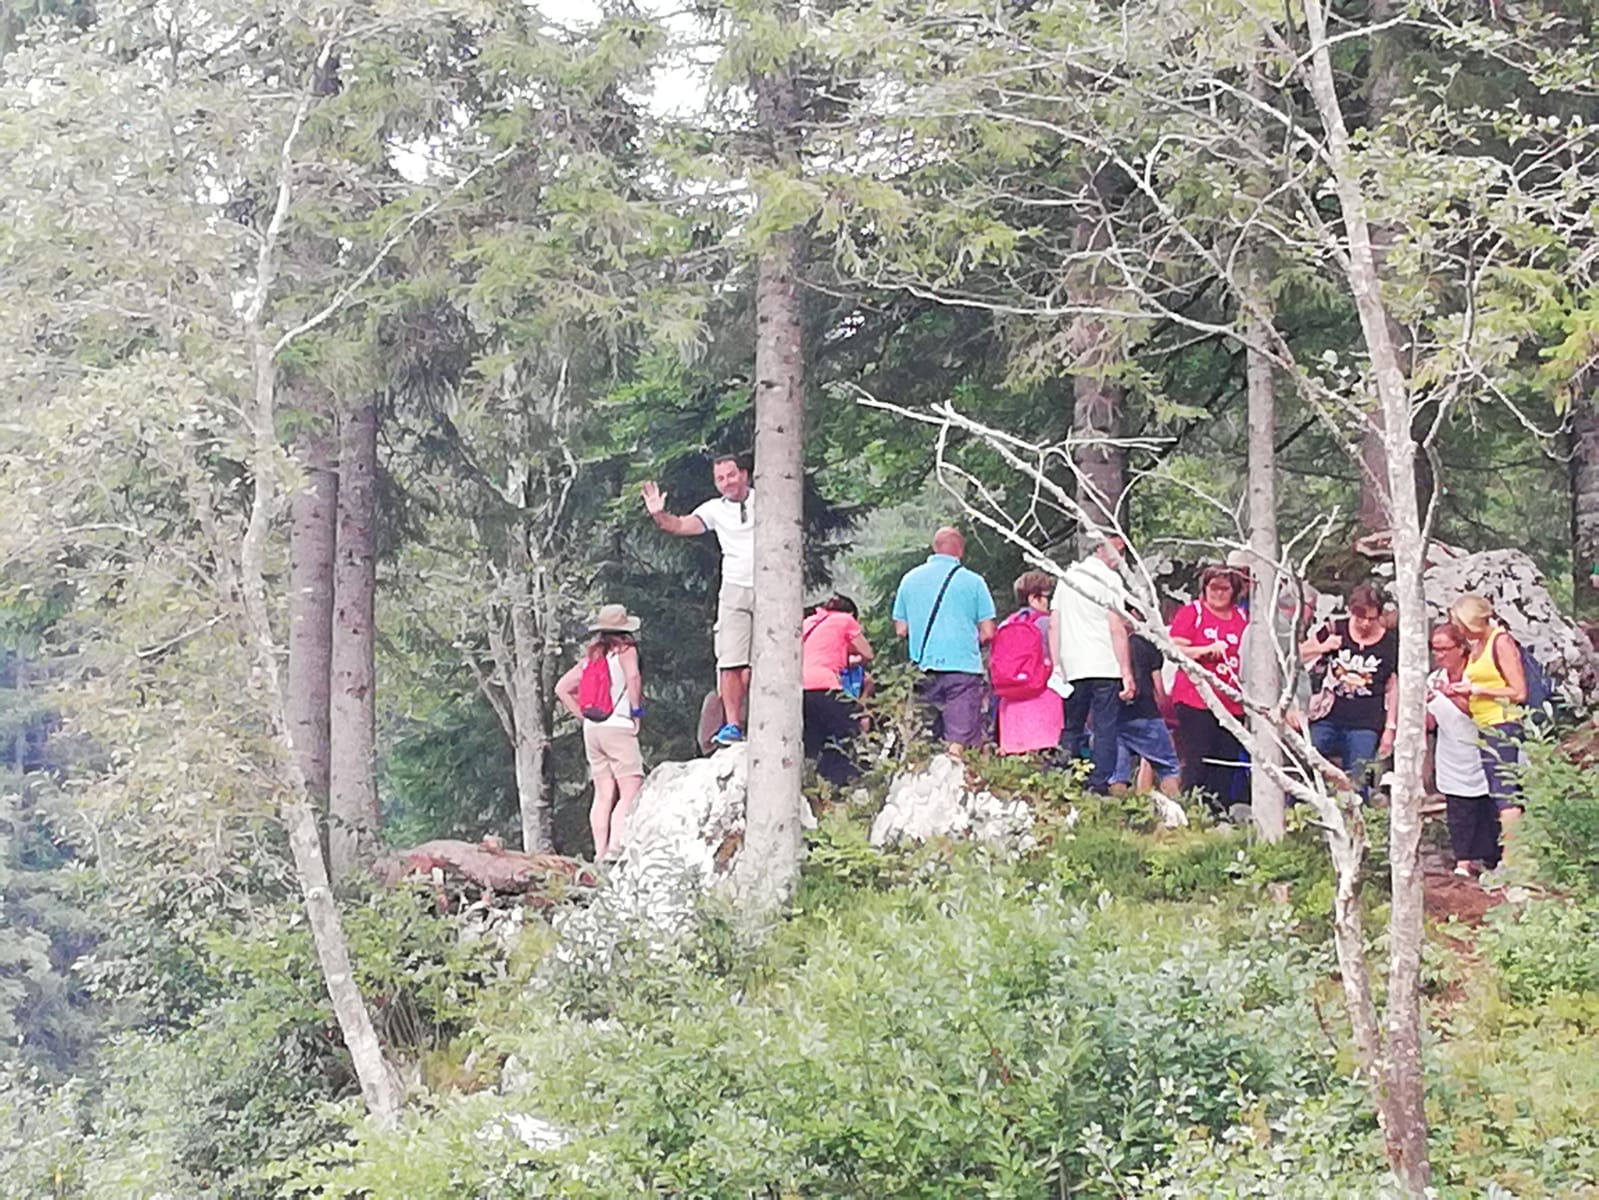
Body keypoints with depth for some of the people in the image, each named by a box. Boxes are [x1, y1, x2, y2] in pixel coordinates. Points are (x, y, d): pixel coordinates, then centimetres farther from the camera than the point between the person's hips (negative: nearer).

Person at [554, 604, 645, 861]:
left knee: (603, 795, 9)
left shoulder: (591, 656, 14)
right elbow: (633, 677, -23)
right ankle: (615, 846, -23)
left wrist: (582, 715, 15)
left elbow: (562, 688, 16)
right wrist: (636, 708, -10)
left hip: (592, 731, 7)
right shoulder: (625, 650, -3)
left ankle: (600, 852, 6)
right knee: (631, 793, -8)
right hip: (618, 727, -7)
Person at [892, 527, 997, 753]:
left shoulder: (910, 579, 10)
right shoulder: (972, 581, 0)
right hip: (963, 666, -4)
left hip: (924, 670, 4)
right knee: (961, 742, -7)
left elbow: (901, 630, 12)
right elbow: (988, 633, 0)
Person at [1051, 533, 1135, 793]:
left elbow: (1054, 625, 12)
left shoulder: (1067, 576, 15)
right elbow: (1117, 629, -9)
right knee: (1106, 730, -2)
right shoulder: (1110, 579, -4)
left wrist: (1057, 667, 12)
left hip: (1072, 670, 5)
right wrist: (1126, 672, -8)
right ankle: (1098, 787, -8)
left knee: (1071, 730, 11)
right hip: (1105, 667, -5)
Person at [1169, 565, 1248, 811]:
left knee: (1227, 764, 1)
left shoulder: (1241, 618, 17)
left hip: (1232, 704, 5)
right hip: (1196, 700, -5)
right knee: (1196, 762, -9)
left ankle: (1219, 813, 4)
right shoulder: (1191, 613, 3)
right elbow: (1176, 650, -6)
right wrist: (1208, 650, -17)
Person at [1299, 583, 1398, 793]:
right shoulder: (1334, 631, 3)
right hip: (1327, 719, 1)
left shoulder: (1390, 644, 2)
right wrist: (1322, 648, -8)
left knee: (1355, 782, -2)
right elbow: (1298, 656, 10)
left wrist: (1390, 728, 6)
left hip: (1365, 725, -1)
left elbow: (1393, 689, 8)